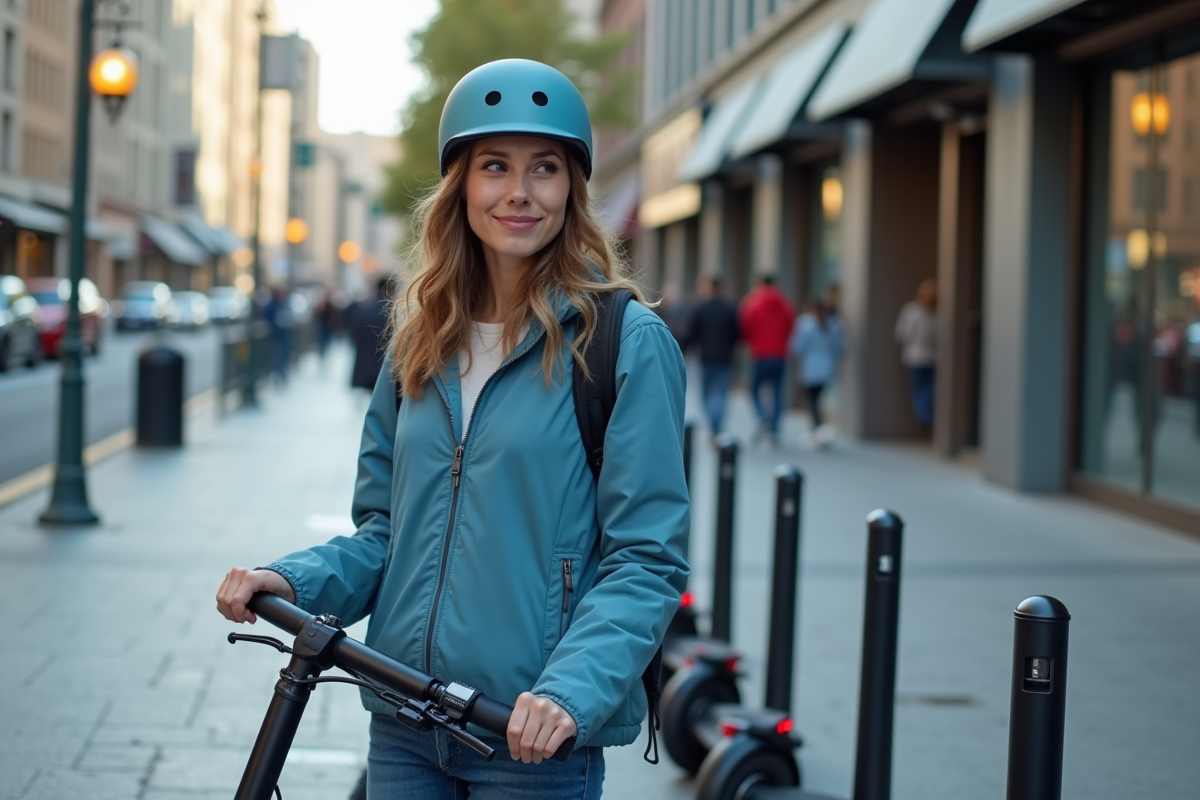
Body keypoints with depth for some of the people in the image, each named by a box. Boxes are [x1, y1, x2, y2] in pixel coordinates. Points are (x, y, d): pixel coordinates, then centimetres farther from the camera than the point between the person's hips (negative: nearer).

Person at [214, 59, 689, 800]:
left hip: (534, 738, -4)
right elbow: (385, 530, 13)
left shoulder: (628, 341, -8)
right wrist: (293, 579, -6)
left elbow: (647, 559, -11)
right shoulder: (422, 342, 8)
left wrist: (570, 692, -25)